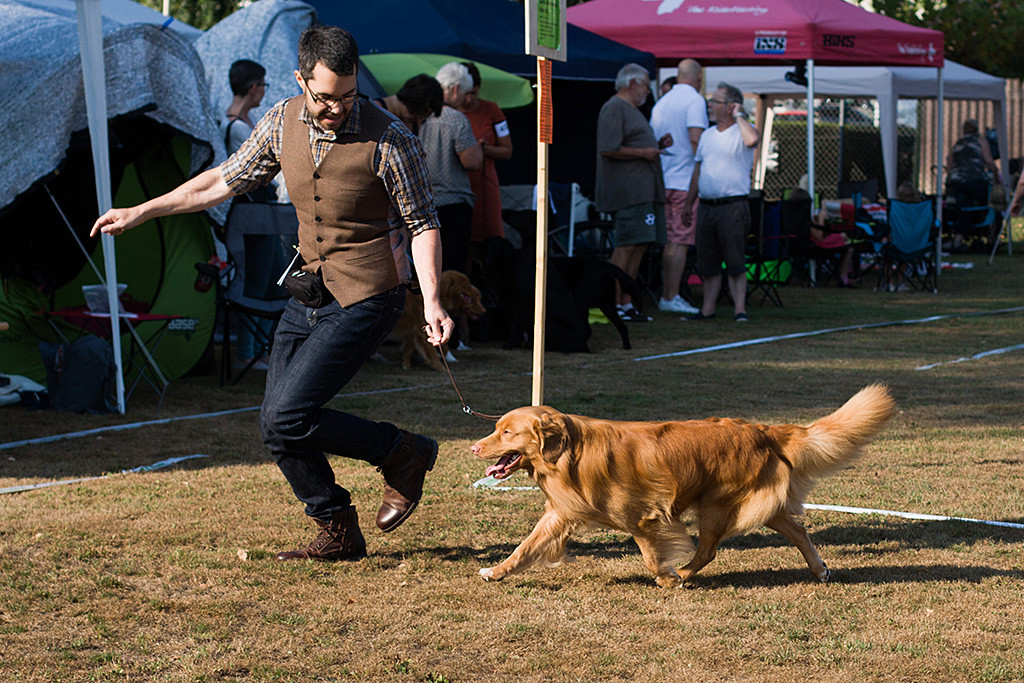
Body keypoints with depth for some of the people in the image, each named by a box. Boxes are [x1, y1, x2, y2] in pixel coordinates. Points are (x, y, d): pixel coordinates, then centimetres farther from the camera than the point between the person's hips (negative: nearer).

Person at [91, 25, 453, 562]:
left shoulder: (388, 139, -16)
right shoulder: (282, 123, 0)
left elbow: (422, 224, -9)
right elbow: (228, 179, 13)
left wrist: (432, 302, -21)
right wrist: (140, 213, 14)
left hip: (364, 300, -7)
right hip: (308, 294, 7)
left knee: (287, 417, -16)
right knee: (275, 425, 5)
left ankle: (404, 455, 3)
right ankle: (339, 534, 18)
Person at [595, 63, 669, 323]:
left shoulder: (632, 110, 25)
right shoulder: (614, 109, -8)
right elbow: (608, 149, -18)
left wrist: (657, 145, 16)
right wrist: (643, 152, -15)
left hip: (643, 191, 10)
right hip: (627, 192, -10)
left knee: (640, 245, 7)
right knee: (626, 246, -12)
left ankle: (627, 302, 9)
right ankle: (615, 304, -12)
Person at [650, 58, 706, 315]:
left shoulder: (661, 103, 16)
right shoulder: (694, 101, -8)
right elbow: (696, 139, -17)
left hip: (663, 180, 7)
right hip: (686, 180, -7)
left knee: (670, 240, 11)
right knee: (681, 241, -7)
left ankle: (667, 295, 11)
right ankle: (671, 297, -9)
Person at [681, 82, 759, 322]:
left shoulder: (742, 131, -3)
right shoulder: (707, 135, 17)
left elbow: (752, 140, -29)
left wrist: (739, 116, -14)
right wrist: (688, 203, 19)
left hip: (733, 205, -6)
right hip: (707, 207, 6)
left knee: (735, 262, -7)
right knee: (708, 262, 8)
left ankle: (740, 309, -4)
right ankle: (708, 309, 14)